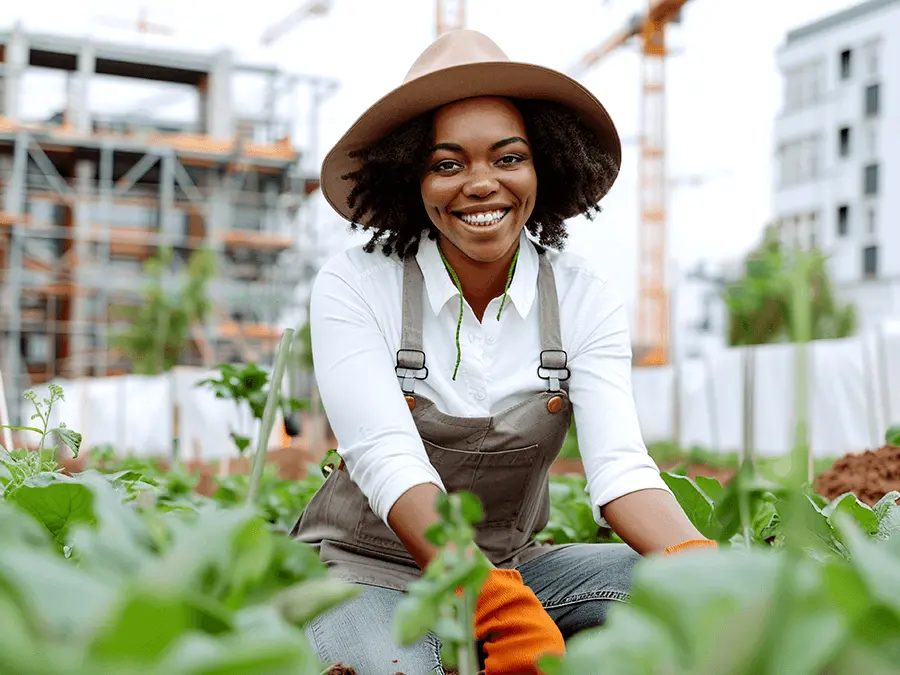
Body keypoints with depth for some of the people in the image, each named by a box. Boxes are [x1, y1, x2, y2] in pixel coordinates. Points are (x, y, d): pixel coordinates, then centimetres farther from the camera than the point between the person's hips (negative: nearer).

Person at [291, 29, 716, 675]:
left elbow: (619, 465, -17)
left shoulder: (584, 298, -5)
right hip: (363, 570, -3)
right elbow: (389, 461, -26)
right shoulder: (354, 287, -13)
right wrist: (500, 605, -43)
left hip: (511, 568, 3)